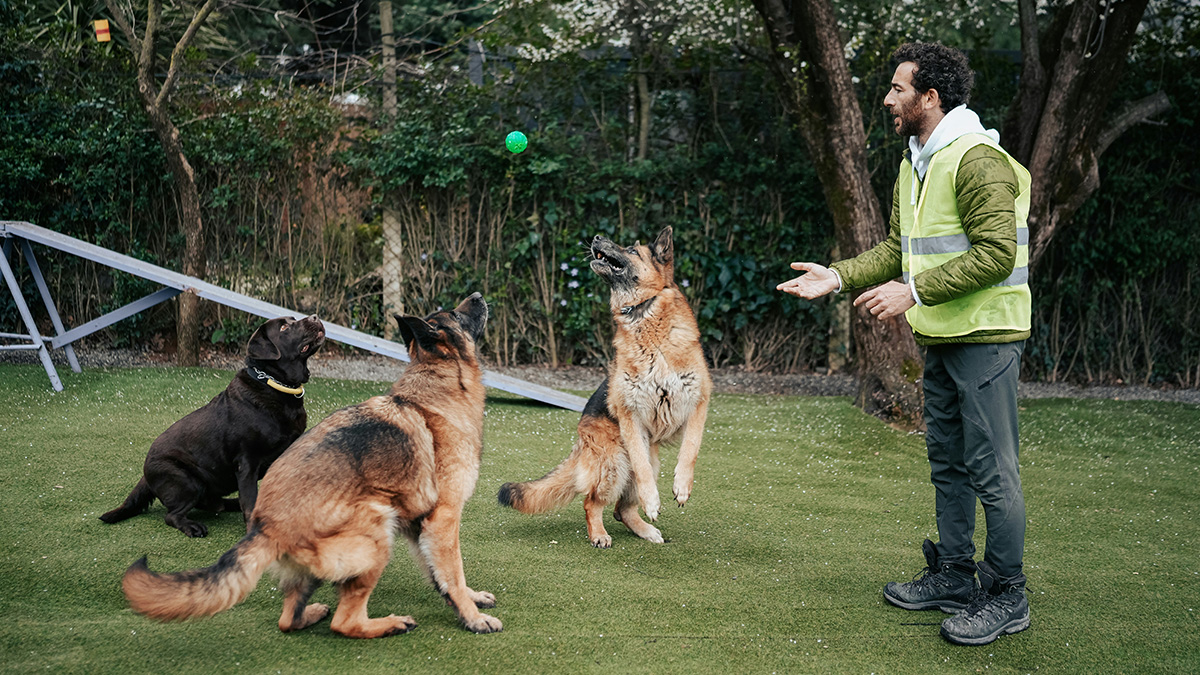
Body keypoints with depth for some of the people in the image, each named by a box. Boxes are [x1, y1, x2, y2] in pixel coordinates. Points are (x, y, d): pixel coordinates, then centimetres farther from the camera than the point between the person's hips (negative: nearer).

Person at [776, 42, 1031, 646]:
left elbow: (995, 254, -23)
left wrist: (914, 290, -24)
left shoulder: (979, 161, -17)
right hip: (940, 337, 10)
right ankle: (954, 577, 29)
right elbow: (898, 248, 17)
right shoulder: (914, 165, 14)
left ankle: (1006, 597, 9)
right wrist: (839, 277, 5)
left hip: (986, 336, -10)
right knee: (947, 461, 16)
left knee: (992, 469, -3)